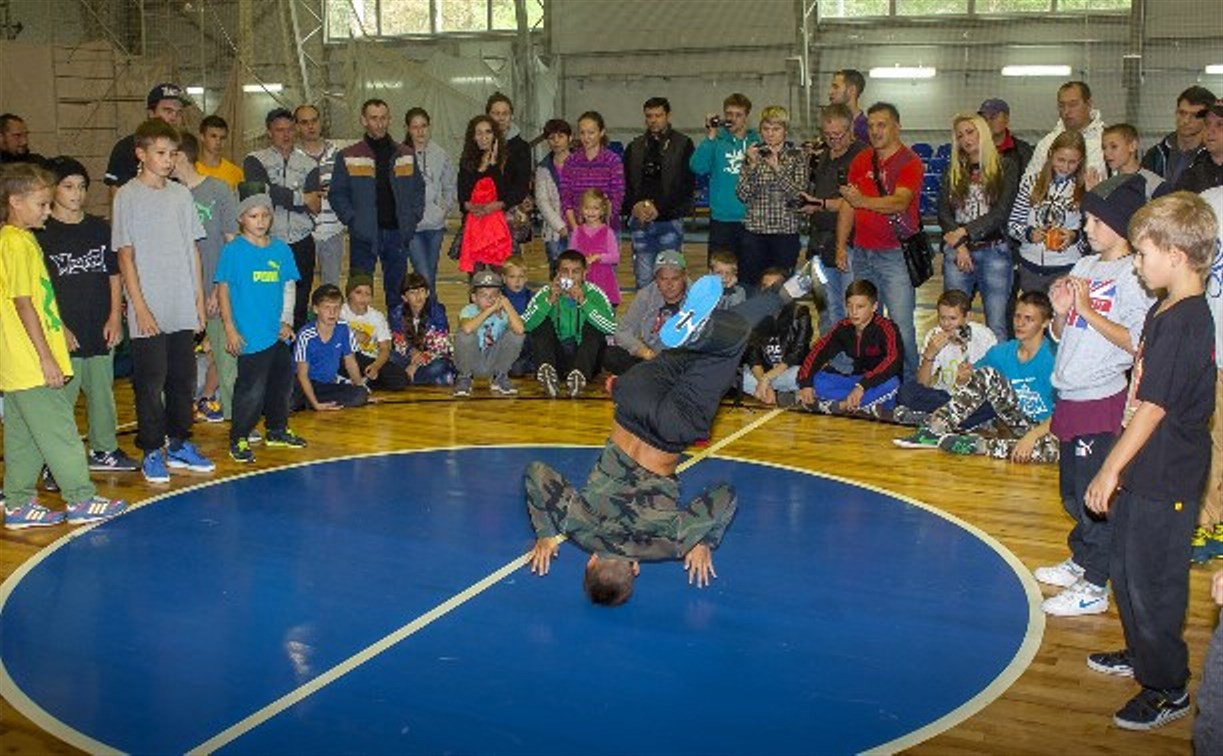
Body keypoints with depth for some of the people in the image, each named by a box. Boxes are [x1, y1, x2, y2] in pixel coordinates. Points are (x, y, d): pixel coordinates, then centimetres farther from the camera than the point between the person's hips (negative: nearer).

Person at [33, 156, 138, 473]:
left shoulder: (100, 229, 9)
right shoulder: (41, 233, -5)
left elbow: (114, 275, 12)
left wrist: (115, 317, 3)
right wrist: (58, 327, -12)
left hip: (101, 331, 5)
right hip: (64, 336, -4)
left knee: (103, 393, 14)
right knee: (60, 398, -3)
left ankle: (104, 450, 29)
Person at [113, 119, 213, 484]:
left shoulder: (181, 194, 9)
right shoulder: (128, 196, -5)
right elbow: (125, 255, -7)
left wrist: (199, 298, 9)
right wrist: (140, 308, -11)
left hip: (183, 310, 5)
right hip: (148, 312, -5)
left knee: (183, 379, 11)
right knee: (150, 383, 1)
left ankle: (179, 445, 24)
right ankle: (151, 452, 12)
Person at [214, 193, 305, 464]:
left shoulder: (281, 249, 8)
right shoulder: (233, 250, -6)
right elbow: (223, 290, -5)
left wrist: (286, 321, 6)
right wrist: (230, 329, -9)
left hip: (279, 335, 6)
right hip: (250, 337, -6)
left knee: (282, 383, 17)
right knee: (251, 390, -7)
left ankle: (277, 429, 35)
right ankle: (238, 439, 6)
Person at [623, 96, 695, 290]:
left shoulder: (683, 145, 2)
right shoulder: (635, 147, 15)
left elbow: (687, 184, -6)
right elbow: (625, 183, 11)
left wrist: (659, 208, -14)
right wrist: (635, 206, -8)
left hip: (670, 220, -3)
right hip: (640, 221, 3)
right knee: (643, 278, 3)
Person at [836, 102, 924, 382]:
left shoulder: (910, 162, -7)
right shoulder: (861, 161, 11)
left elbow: (900, 202, -23)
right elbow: (847, 205, 14)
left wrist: (863, 201, -37)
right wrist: (841, 246, 8)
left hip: (895, 253, -6)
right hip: (861, 252, 6)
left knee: (901, 324, -7)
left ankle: (908, 381, 2)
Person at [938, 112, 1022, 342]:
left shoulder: (1006, 166, 5)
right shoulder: (952, 172, 14)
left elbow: (1002, 212, -4)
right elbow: (943, 213, 6)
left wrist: (965, 232, -9)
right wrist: (959, 246, -9)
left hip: (994, 251, -3)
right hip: (957, 254, 3)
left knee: (996, 325, -3)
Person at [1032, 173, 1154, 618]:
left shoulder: (1134, 274, -12)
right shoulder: (1084, 267, 11)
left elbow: (1137, 342, -21)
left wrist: (1087, 310, -19)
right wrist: (1061, 311, -3)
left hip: (1103, 399, -8)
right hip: (1071, 395, 8)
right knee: (1072, 492, 19)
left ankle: (1095, 587, 5)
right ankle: (1080, 561, 35)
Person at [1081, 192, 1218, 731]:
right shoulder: (1166, 309, 5)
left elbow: (1153, 407, -24)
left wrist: (1111, 469, -18)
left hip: (1165, 481, -10)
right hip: (1144, 471, 10)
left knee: (1153, 584, 3)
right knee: (1127, 570, 24)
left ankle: (1168, 690, 19)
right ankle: (1142, 654, 44)